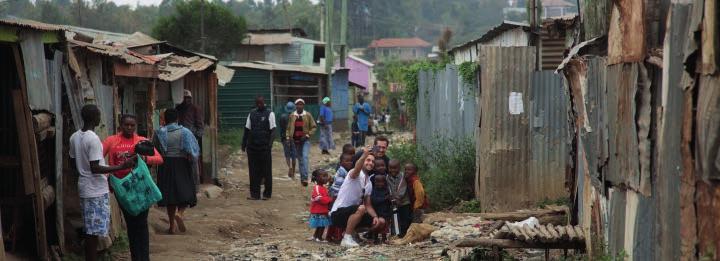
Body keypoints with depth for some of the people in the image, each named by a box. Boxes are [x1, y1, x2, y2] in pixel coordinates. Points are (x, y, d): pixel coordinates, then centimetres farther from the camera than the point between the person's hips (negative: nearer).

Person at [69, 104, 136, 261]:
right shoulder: (93, 139, -19)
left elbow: (73, 164, 15)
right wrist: (122, 167, -25)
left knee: (90, 230, 13)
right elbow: (95, 168, -24)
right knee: (94, 231, -3)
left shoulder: (74, 137, 6)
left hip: (84, 187, 8)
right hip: (96, 190, -8)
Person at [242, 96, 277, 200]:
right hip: (252, 146, 3)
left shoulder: (269, 114, 1)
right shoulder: (251, 114, 12)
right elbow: (247, 130, 14)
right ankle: (255, 193, 8)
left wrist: (269, 145, -14)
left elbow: (272, 131, -4)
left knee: (266, 171, 2)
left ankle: (267, 193, 9)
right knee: (253, 171, 3)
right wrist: (244, 144, 7)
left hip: (264, 147, -3)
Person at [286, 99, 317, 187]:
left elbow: (314, 127, 2)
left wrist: (308, 135, -10)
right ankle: (302, 177, 21)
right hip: (296, 140, 3)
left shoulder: (308, 115, -1)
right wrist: (288, 136, 0)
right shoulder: (292, 116, 6)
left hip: (305, 140, -3)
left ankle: (305, 178, -24)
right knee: (300, 159, 10)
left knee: (305, 157, -18)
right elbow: (289, 128, 14)